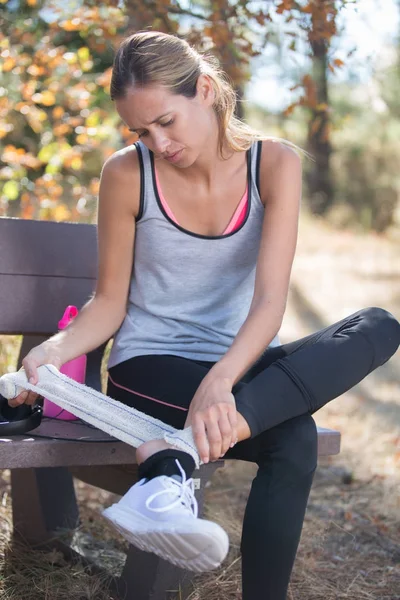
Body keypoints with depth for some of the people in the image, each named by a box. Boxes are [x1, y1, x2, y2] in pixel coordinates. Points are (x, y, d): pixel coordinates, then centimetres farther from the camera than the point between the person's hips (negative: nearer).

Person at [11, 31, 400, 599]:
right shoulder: (127, 175, -9)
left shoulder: (274, 164, -9)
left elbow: (269, 302, -19)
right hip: (148, 367, -4)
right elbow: (110, 301, -1)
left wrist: (219, 382, -39)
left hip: (237, 363, 4)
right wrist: (52, 350, -23)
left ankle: (174, 451, -40)